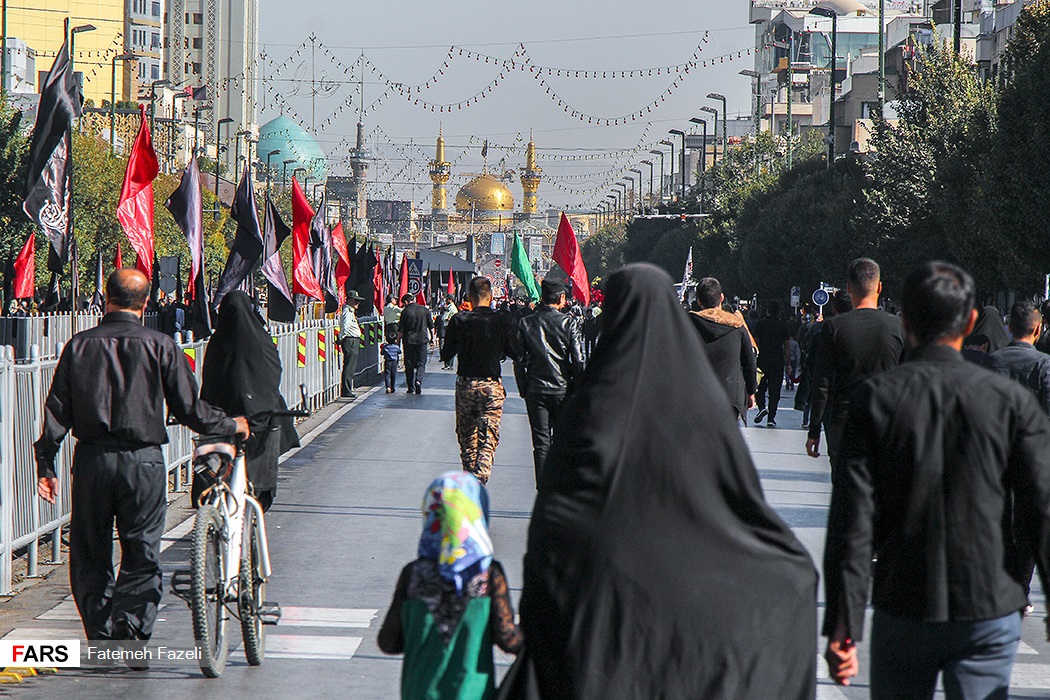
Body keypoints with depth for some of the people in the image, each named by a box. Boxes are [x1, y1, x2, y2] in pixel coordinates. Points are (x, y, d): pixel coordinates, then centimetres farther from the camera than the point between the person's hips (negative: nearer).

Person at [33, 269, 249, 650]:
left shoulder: (79, 345, 3)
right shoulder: (161, 347, -3)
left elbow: (57, 411, 3)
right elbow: (189, 409, 0)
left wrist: (45, 465, 9)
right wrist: (231, 425, 17)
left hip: (92, 461, 2)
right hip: (143, 462, -2)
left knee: (89, 557, 12)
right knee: (141, 557, 5)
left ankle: (101, 637, 10)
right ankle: (128, 632, -9)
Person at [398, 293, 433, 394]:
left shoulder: (405, 311, -5)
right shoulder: (425, 310, 3)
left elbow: (400, 329, -4)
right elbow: (431, 326, 9)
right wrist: (432, 338, 18)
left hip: (409, 340, -2)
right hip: (422, 340, 2)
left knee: (409, 364, 7)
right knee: (421, 363, 6)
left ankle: (411, 387, 9)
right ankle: (418, 380, -18)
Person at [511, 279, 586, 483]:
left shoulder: (525, 323, -1)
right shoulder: (569, 323, -7)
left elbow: (519, 361, 1)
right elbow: (578, 361, -8)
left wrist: (524, 389, 10)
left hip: (536, 390, 1)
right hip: (563, 389, -1)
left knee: (541, 443, 4)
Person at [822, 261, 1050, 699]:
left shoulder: (876, 399, -4)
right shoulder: (1011, 400, -3)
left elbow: (853, 519, -8)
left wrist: (843, 626, -6)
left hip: (902, 612, 0)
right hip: (990, 613, 0)